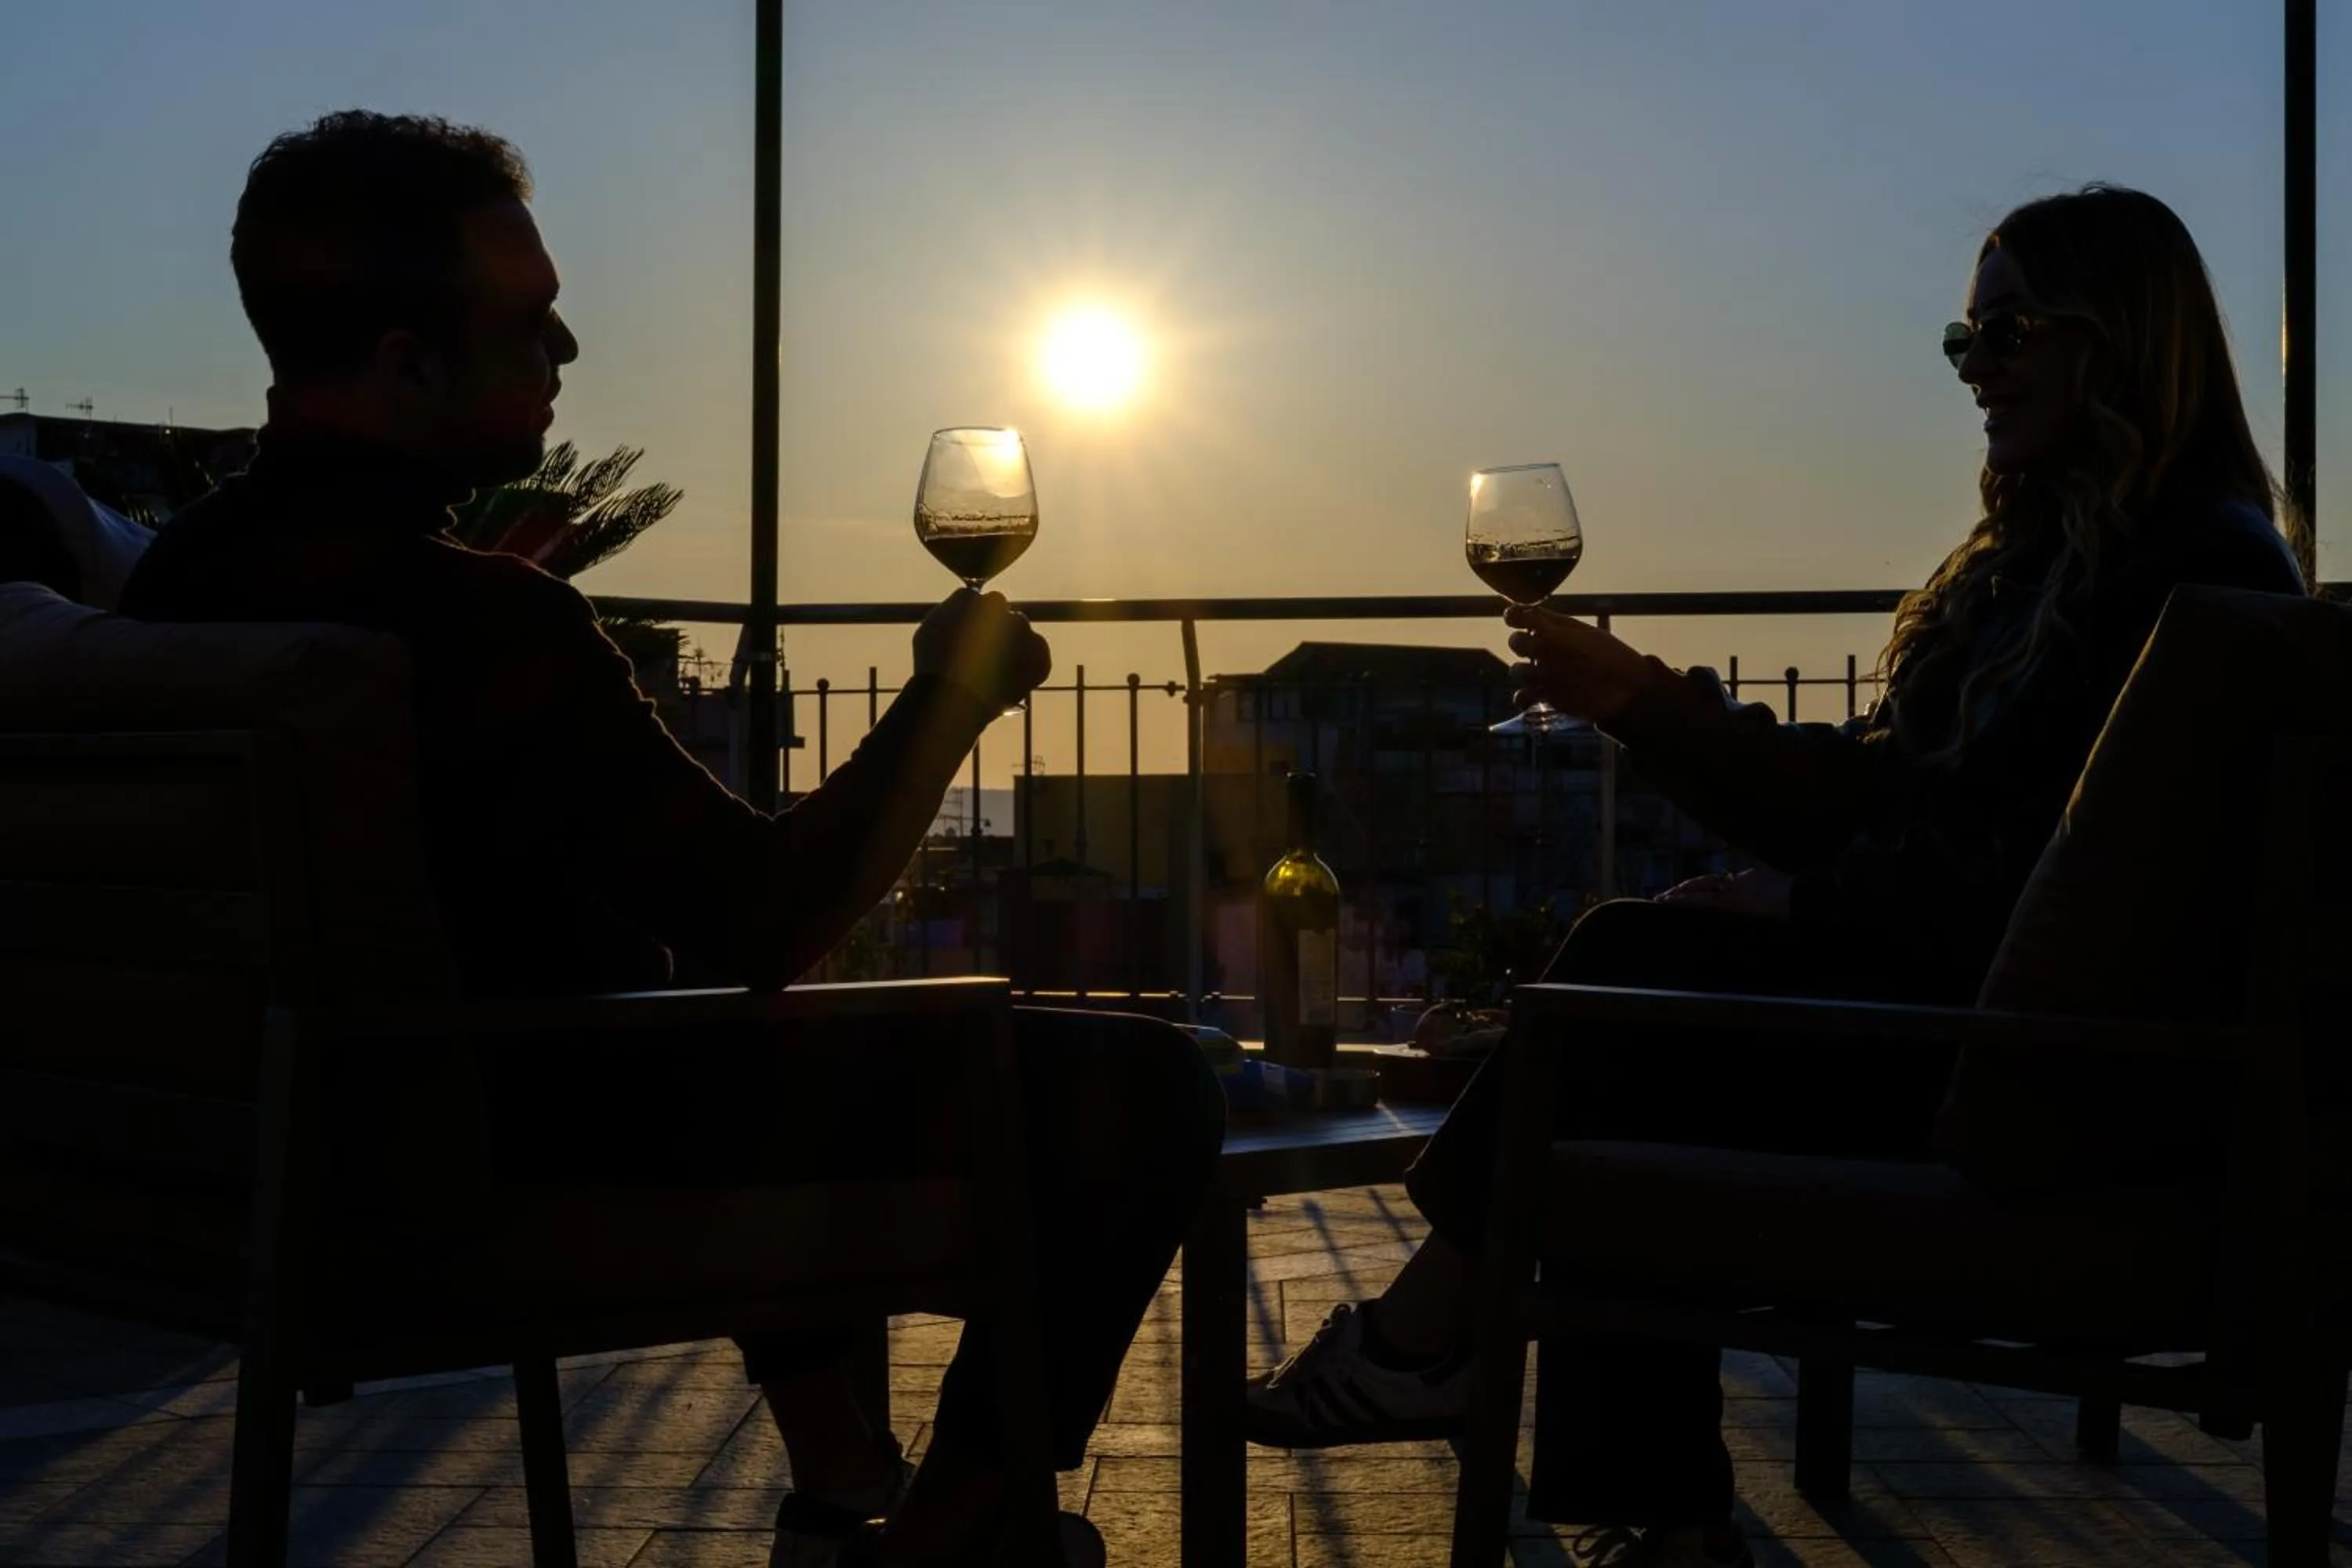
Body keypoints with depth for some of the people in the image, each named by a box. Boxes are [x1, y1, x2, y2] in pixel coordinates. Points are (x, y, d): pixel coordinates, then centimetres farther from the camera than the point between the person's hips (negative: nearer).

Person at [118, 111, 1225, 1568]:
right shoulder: (474, 617, -29)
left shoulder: (189, 567, -1)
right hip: (543, 1177, -9)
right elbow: (773, 922, -25)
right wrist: (953, 694, -11)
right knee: (1143, 1090, -5)